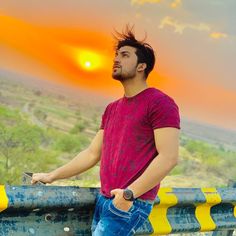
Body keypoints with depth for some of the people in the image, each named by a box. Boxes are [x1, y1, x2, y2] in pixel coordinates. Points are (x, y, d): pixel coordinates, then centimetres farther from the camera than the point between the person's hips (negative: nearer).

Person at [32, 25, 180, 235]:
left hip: (132, 204, -8)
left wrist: (130, 193, -23)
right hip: (103, 200, 8)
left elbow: (169, 157, -17)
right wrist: (52, 176, 19)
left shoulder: (160, 103, -7)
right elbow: (93, 153, 23)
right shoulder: (112, 109, 18)